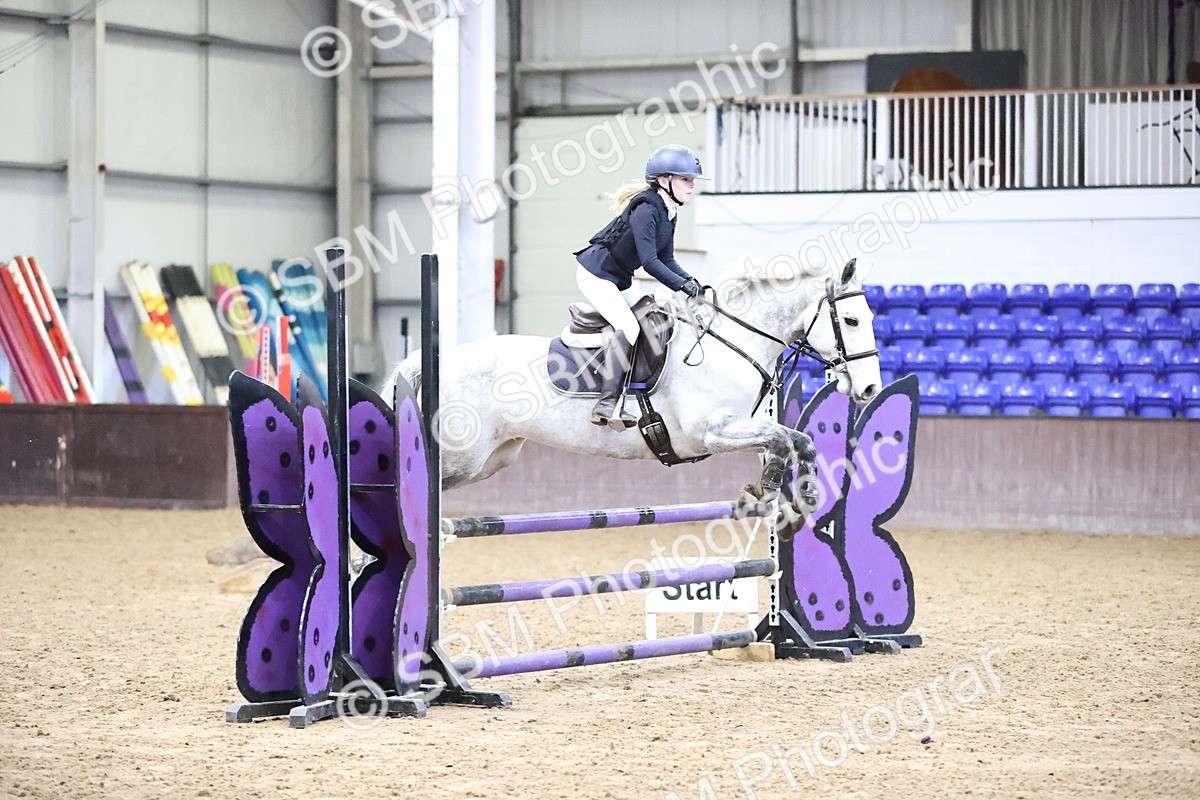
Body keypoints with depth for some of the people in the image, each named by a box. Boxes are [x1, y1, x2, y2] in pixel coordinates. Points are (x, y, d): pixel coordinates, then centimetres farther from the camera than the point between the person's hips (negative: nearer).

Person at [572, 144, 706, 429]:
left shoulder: (668, 213, 7)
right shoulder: (646, 209, -23)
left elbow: (666, 260, 8)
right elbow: (649, 261, -28)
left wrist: (691, 282, -7)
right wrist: (681, 285, -30)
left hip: (618, 280, 11)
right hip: (595, 274, -11)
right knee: (628, 327, -23)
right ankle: (607, 403, -26)